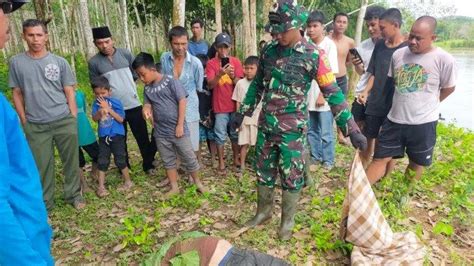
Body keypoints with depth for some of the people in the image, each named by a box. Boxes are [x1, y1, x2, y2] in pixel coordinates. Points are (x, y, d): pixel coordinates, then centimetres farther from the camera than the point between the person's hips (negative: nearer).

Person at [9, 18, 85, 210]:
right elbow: (17, 94, 8)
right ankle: (45, 203, 24)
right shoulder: (16, 62, 3)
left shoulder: (60, 62, 2)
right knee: (42, 165, 9)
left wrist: (73, 119, 0)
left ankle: (73, 195, 25)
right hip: (35, 126, 0)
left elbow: (69, 92, 4)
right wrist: (24, 121, 3)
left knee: (71, 161, 7)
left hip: (64, 122, 0)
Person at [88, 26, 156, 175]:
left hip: (133, 104, 1)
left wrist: (126, 85, 6)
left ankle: (148, 165, 22)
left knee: (142, 137, 7)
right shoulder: (93, 62, -4)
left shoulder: (126, 54, -2)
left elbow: (136, 74, 8)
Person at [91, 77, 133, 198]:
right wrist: (100, 112, -26)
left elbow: (121, 119, -14)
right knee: (102, 161, 7)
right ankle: (101, 186, 15)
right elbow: (94, 119, -5)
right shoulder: (96, 103, 1)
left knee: (120, 160, 4)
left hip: (117, 135, -3)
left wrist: (108, 109, -21)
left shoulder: (116, 102, -10)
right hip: (103, 136, 4)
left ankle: (128, 181, 22)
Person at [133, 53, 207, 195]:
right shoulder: (147, 89, 5)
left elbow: (182, 101, -13)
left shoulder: (170, 82, -12)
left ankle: (198, 183, 25)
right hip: (161, 132, 5)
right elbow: (148, 104, 12)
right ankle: (174, 188, 28)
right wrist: (146, 110, -15)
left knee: (189, 158, 6)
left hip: (178, 129, -5)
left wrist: (180, 125, -14)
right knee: (168, 161, 14)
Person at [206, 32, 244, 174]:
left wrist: (232, 76, -24)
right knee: (220, 135, 4)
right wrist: (220, 74, -31)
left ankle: (236, 160, 27)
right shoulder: (211, 63, -5)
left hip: (235, 104, 2)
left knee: (235, 134, 13)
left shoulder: (236, 62, 1)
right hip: (220, 106, -2)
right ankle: (221, 163, 17)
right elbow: (210, 85, -14)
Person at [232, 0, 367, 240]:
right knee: (263, 172, 16)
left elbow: (333, 94, -12)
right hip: (266, 125, 5)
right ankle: (263, 211, 38)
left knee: (291, 177, 8)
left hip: (293, 129, -4)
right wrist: (242, 112, 16)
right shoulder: (268, 50, 2)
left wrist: (352, 130, -15)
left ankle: (287, 220, 29)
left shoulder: (313, 56, -12)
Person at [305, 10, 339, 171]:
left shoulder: (329, 45, -8)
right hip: (308, 95, 4)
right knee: (312, 130, 14)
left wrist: (322, 95, -14)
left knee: (326, 132, 5)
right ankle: (315, 157, 29)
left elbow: (331, 73, -11)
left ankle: (328, 161, 21)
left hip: (323, 96, -4)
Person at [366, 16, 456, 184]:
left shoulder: (444, 59, -13)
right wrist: (404, 101, 11)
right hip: (394, 119, 3)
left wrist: (426, 105, 11)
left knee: (416, 163, 15)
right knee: (380, 158, 8)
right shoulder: (398, 54, -2)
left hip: (423, 122, -2)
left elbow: (449, 88, 1)